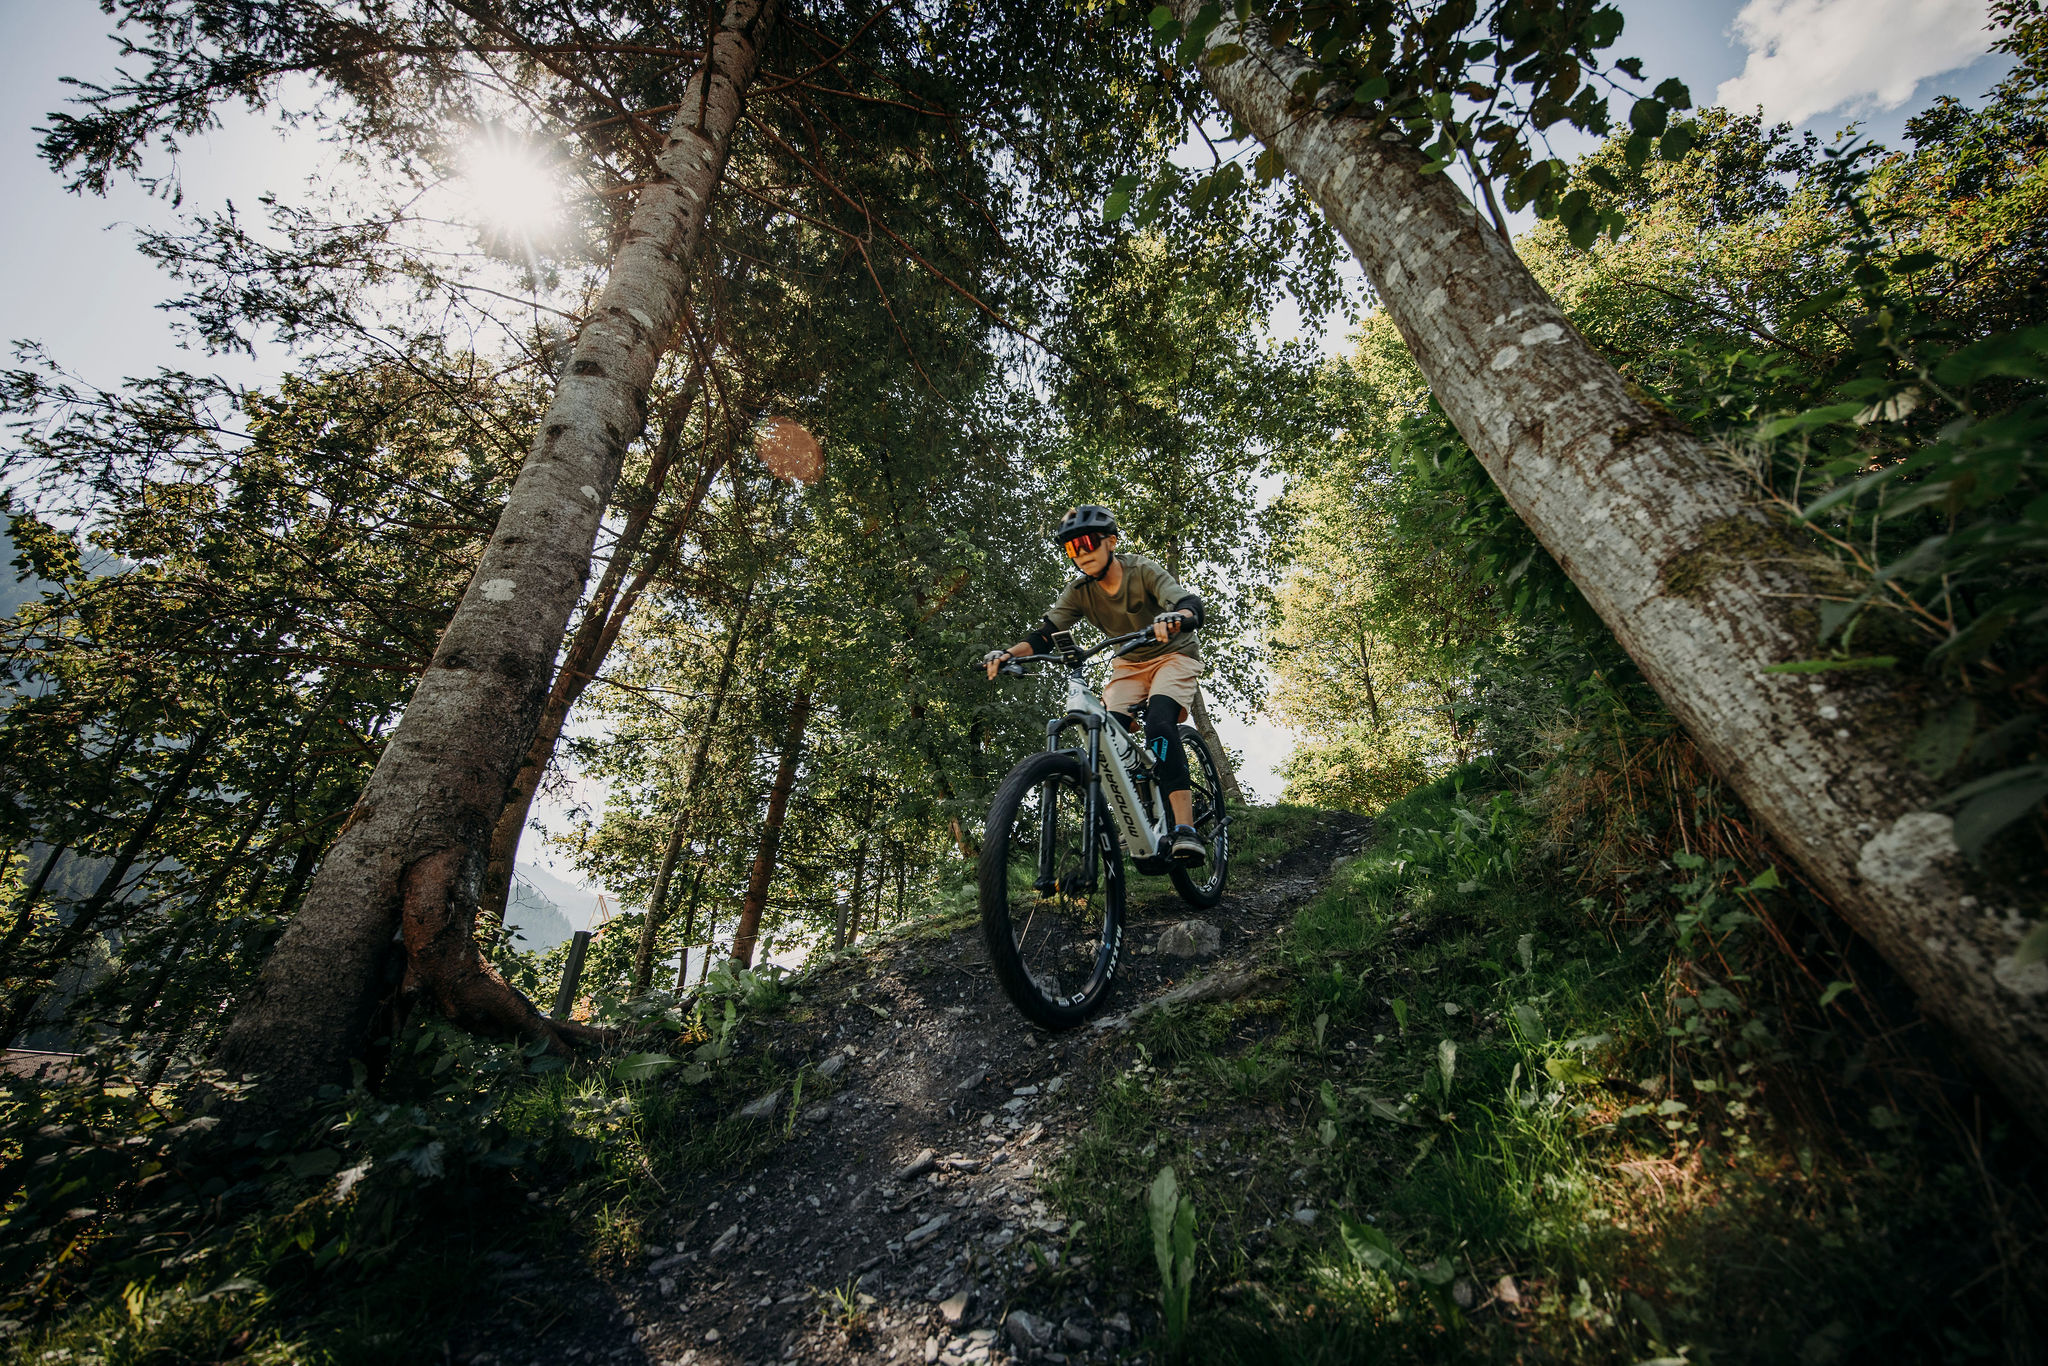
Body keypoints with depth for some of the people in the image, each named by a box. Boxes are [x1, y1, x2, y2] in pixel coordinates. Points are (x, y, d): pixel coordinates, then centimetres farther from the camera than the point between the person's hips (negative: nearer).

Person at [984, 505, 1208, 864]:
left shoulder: (1143, 571, -22)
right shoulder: (1080, 592, -10)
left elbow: (1191, 604, -38)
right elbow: (1045, 633, -20)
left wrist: (1176, 618, -63)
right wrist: (1008, 654, -40)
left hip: (1173, 656, -4)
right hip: (1129, 665, 5)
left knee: (1158, 724, -32)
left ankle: (1185, 830, -35)